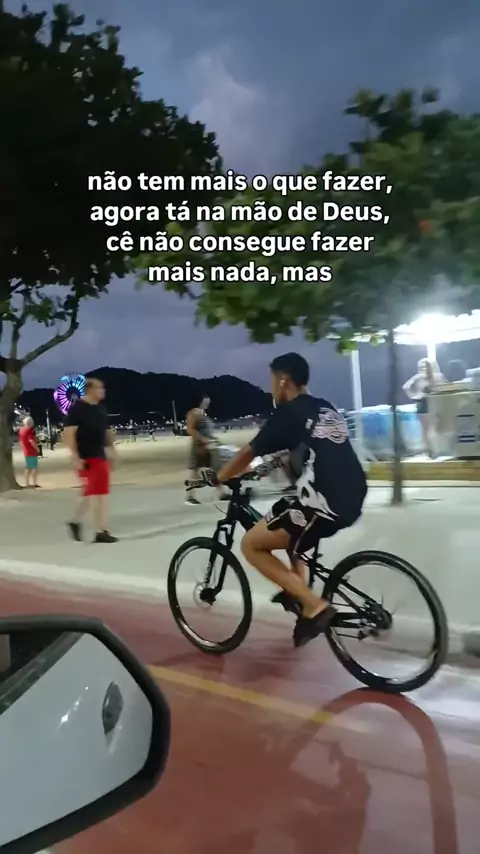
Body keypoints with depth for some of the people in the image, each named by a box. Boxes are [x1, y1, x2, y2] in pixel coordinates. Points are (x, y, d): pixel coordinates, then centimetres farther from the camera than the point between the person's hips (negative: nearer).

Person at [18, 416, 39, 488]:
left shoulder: (21, 429, 10)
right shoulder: (30, 430, -16)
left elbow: (20, 440, 16)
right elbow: (31, 440, -25)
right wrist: (37, 448, -14)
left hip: (26, 451, 9)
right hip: (32, 452, -9)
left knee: (28, 468, 16)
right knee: (35, 468, -5)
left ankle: (27, 484, 18)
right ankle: (34, 484, -8)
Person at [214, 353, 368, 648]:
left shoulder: (288, 412, -2)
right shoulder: (327, 410, 20)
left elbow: (247, 454, 2)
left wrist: (219, 478, 18)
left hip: (324, 504, -9)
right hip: (353, 500, 9)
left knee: (251, 545, 5)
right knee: (290, 531, 35)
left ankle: (315, 605, -1)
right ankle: (301, 597, 29)